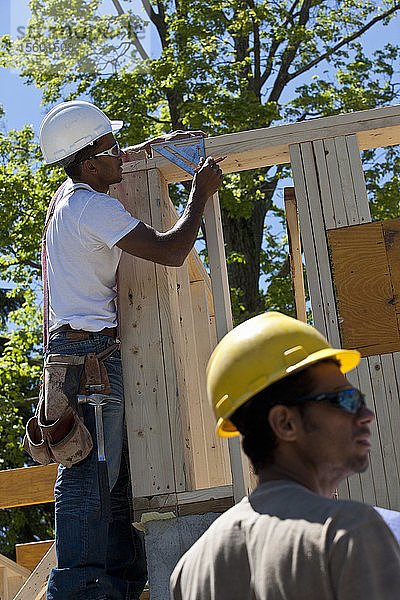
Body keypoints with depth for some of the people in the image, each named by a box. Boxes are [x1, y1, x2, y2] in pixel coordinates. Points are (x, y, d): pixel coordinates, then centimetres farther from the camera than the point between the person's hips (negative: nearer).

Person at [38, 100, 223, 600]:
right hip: (90, 347, -10)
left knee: (118, 478, 8)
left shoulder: (67, 195, 16)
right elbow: (170, 251, -17)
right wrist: (201, 192, -4)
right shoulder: (93, 207, -13)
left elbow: (113, 166, 41)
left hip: (79, 349, 10)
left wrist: (154, 146, 34)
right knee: (88, 479, -13)